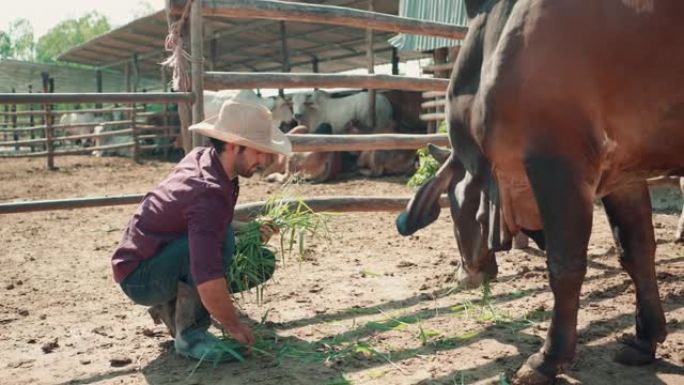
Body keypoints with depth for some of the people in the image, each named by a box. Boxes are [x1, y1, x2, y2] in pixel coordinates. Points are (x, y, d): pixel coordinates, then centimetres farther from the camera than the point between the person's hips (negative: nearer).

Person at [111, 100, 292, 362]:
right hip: (140, 279, -9)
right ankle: (190, 332, -18)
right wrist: (233, 326, -21)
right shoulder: (210, 194, -31)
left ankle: (172, 307, 10)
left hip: (163, 255, 9)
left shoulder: (201, 156, -4)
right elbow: (209, 284, -37)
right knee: (221, 241, -33)